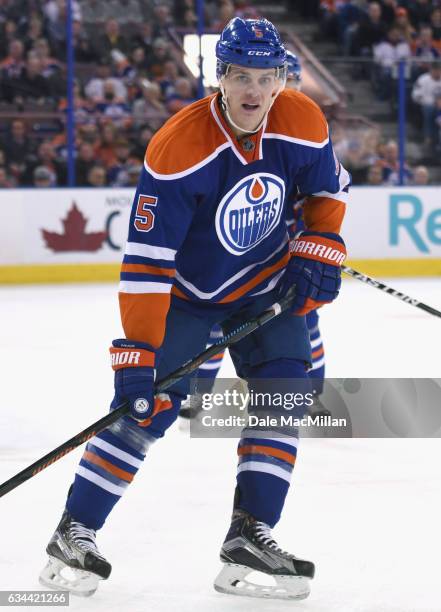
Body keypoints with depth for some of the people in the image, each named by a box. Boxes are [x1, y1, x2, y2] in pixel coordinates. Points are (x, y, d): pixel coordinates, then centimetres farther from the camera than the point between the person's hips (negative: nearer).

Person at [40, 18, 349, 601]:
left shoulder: (303, 124, -16)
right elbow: (146, 258, -31)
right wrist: (137, 351, -35)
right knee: (148, 405, -12)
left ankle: (250, 533, -2)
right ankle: (74, 532, -2)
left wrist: (318, 250, -8)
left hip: (267, 282, 5)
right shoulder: (177, 148, -30)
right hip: (185, 289, -4)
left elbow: (328, 190, 7)